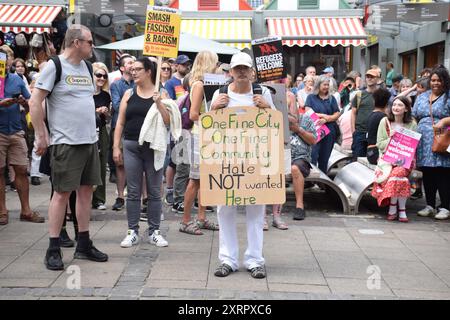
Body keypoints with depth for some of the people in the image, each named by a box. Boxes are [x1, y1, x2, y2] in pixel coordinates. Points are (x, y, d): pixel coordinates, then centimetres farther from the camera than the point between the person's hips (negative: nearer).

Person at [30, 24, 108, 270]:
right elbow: (35, 102, -12)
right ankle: (53, 250, 4)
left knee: (86, 190, 10)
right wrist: (41, 136, -13)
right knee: (62, 192, -4)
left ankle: (84, 245, 19)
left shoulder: (87, 68, 13)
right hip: (66, 142, -7)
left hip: (90, 140, 7)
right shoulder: (54, 66, -9)